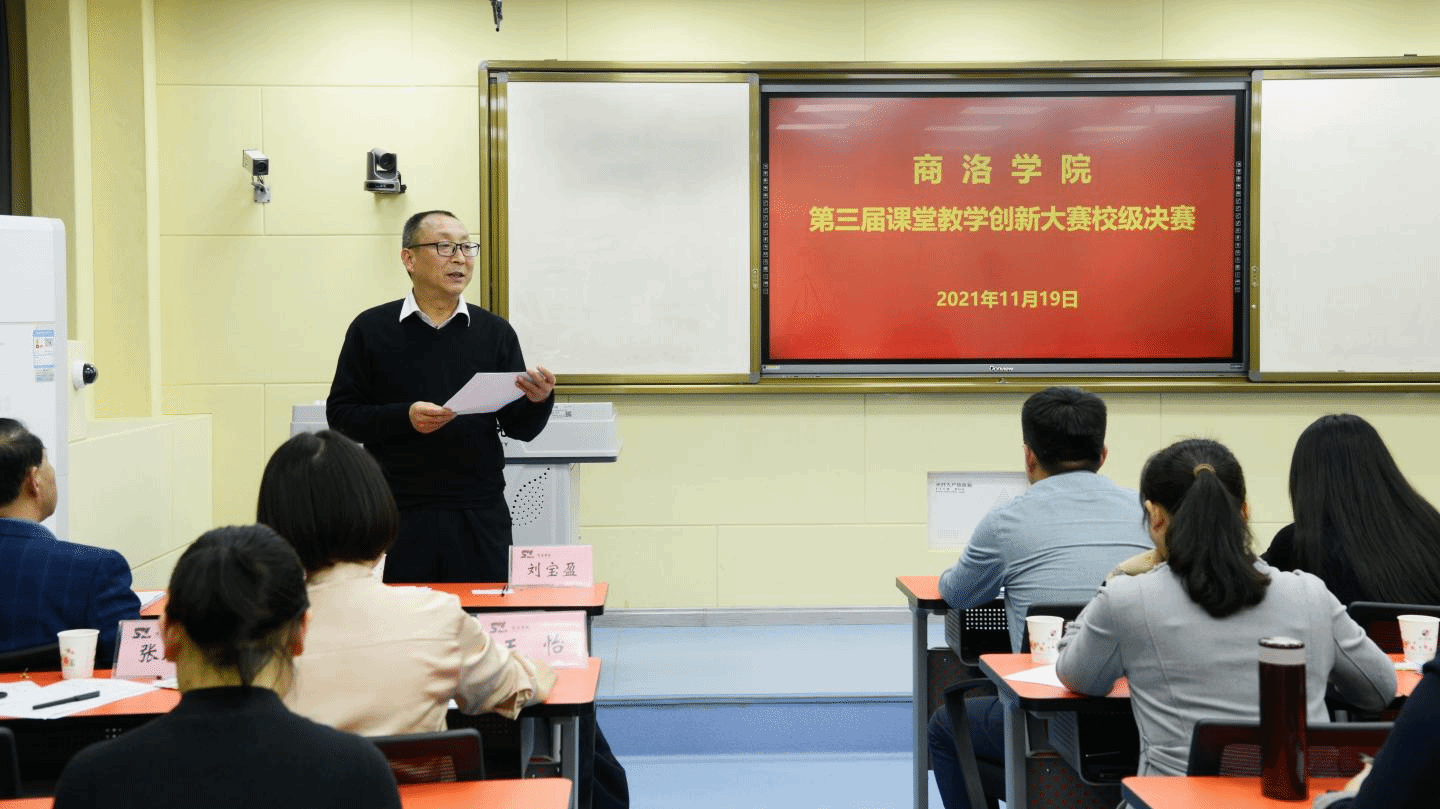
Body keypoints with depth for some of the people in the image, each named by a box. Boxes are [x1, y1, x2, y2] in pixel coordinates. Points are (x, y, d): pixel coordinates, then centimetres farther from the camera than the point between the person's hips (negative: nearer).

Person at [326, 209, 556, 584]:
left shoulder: (495, 331, 8)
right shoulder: (371, 328, 4)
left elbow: (520, 428, 6)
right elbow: (340, 414, -1)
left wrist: (539, 400, -16)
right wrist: (404, 417, -16)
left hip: (479, 516, 2)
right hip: (398, 515, -1)